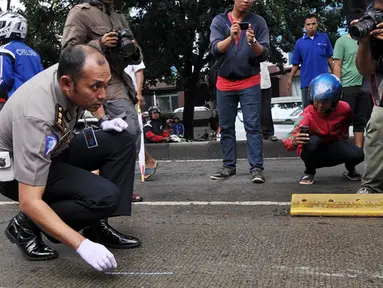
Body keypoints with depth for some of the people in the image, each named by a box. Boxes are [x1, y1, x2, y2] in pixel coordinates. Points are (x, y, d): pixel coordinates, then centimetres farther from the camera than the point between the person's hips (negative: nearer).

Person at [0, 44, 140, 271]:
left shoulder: (70, 74, -15)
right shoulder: (36, 117, -37)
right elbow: (29, 201, -38)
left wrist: (104, 122, -3)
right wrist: (82, 245, -41)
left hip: (53, 152, 8)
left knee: (122, 141, -7)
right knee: (105, 196, -27)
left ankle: (98, 226, -4)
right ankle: (26, 226, -5)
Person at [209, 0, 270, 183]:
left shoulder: (258, 22, -1)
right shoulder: (219, 21, 1)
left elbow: (264, 54, -6)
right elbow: (215, 49, -13)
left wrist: (253, 42, -26)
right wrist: (231, 37, -29)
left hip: (250, 83, -2)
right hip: (225, 83, 2)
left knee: (253, 126, -6)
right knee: (226, 127, 7)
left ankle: (256, 168, -4)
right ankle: (229, 166, 16)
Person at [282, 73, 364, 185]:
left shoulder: (344, 109, -15)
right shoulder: (307, 115, -28)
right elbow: (288, 140, -41)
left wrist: (343, 135, 7)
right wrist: (294, 141, -62)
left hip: (333, 148, 3)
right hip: (312, 152, -3)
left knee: (358, 155, -24)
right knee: (312, 141, -37)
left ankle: (350, 170, 15)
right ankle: (309, 173, -9)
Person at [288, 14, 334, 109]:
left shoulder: (324, 38, 2)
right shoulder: (299, 42, 3)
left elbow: (329, 58, 7)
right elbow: (296, 64, 7)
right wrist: (290, 79, 0)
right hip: (307, 81, 1)